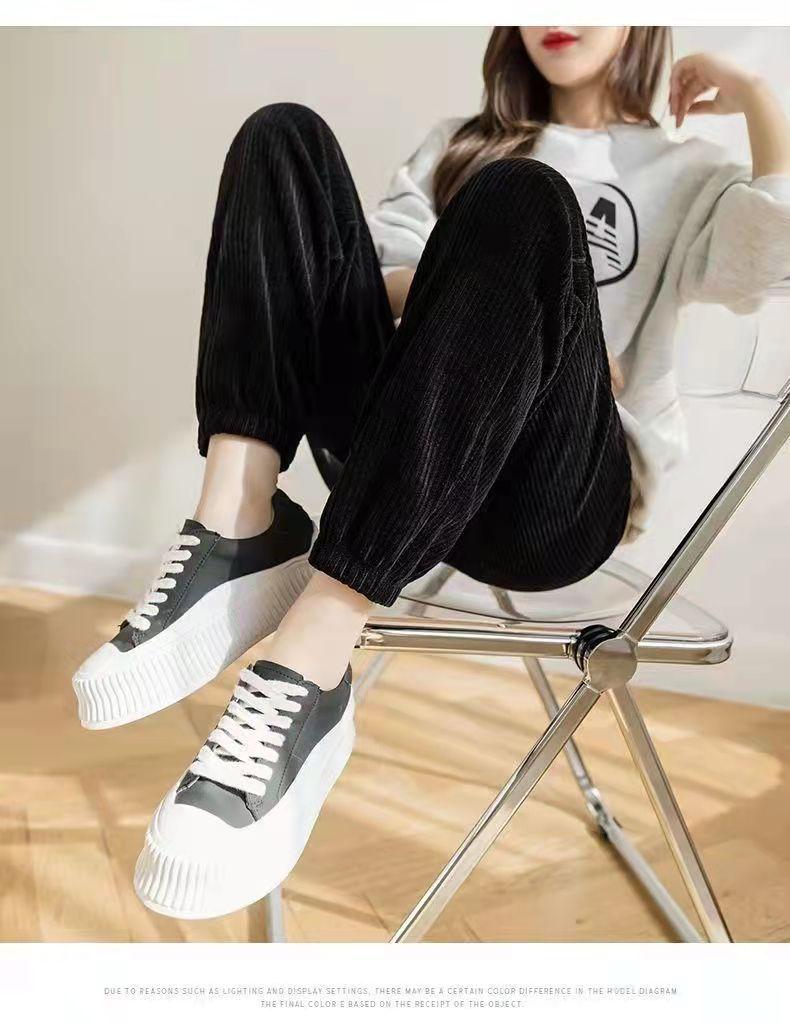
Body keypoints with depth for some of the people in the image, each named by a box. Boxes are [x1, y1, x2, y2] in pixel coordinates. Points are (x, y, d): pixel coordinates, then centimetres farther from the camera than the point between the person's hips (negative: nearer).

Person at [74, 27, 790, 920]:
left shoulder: (682, 174, 18)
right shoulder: (460, 144, 30)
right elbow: (384, 271, 10)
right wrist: (489, 314, -8)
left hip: (556, 493, -3)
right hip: (400, 457, 4)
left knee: (519, 202, -30)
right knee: (284, 137, -5)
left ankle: (307, 666, -39)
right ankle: (239, 534, -26)